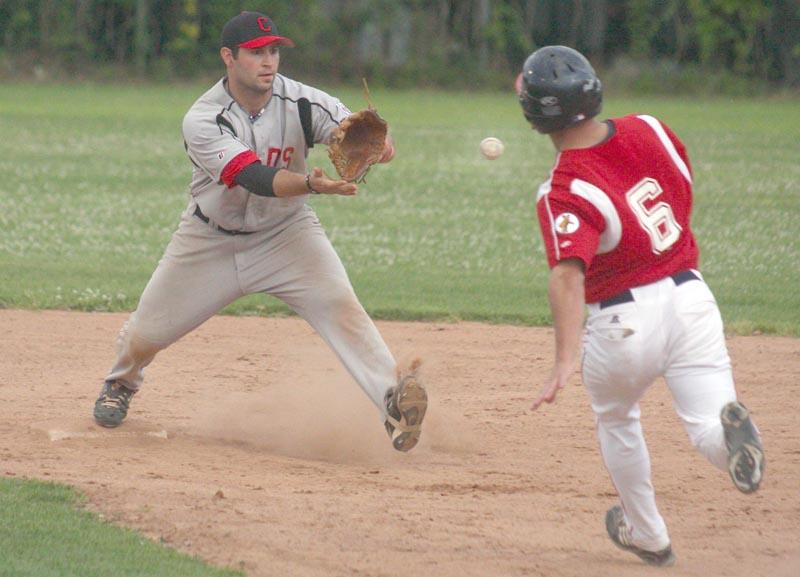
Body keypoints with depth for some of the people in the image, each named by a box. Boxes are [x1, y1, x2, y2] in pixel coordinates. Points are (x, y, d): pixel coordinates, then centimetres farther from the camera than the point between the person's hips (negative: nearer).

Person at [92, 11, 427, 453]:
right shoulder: (202, 121, -26)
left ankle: (392, 398, -35)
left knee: (339, 306, -25)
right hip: (210, 240, 0)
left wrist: (377, 144, -56)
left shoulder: (302, 102, -19)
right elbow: (256, 179, -40)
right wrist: (312, 183, -58)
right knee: (147, 331, 9)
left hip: (286, 233, 0)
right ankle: (121, 383, 43)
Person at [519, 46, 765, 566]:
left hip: (622, 321, -3)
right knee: (708, 427, -5)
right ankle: (728, 426, -42)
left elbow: (568, 274, -32)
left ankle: (648, 535, 39)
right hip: (691, 297, 3)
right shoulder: (649, 131, -3)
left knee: (616, 421, 26)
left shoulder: (563, 194, -18)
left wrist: (565, 361, -41)